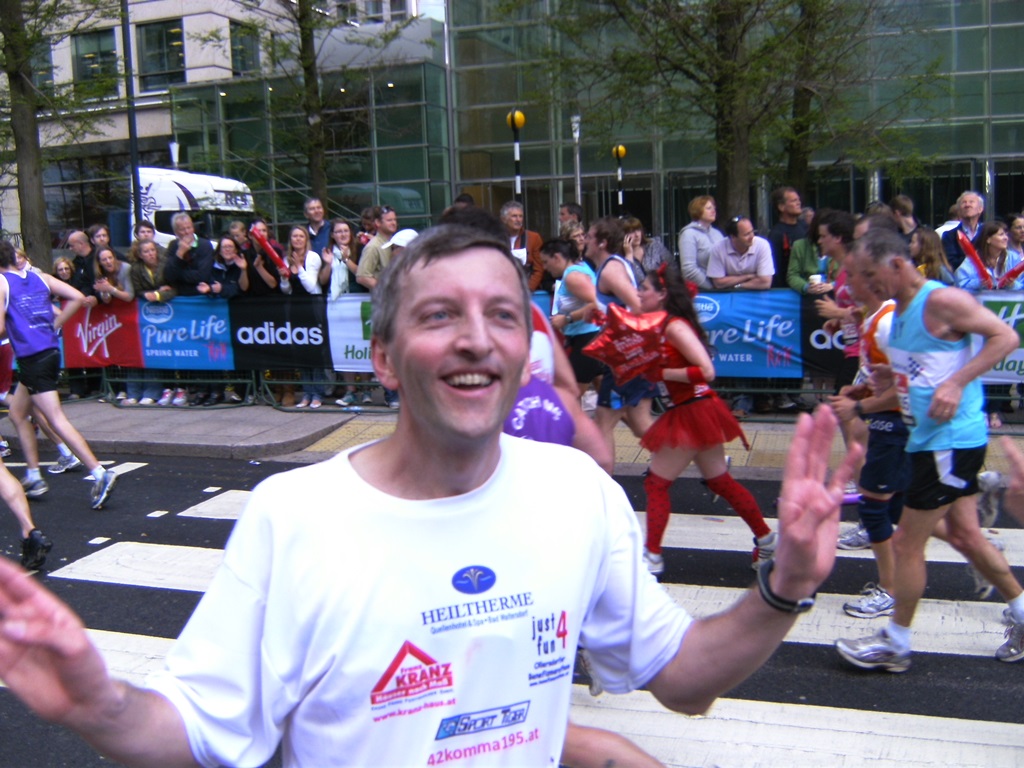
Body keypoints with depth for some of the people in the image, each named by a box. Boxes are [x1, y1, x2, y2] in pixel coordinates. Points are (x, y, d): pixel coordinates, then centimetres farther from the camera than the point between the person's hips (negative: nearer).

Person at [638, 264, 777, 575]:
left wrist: (660, 373, -20)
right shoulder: (659, 326, 9)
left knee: (656, 482, -3)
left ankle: (652, 556, 4)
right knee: (720, 481, 18)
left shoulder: (675, 326, -18)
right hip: (686, 413, 10)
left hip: (694, 413, -10)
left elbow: (705, 371, -24)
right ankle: (766, 539, 29)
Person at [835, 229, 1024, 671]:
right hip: (931, 437, 9)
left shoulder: (941, 300, -16)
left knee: (907, 542, -1)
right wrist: (893, 380, 4)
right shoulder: (900, 310, 11)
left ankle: (895, 644, 15)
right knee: (964, 534, 18)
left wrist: (956, 383, -25)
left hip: (950, 440, -9)